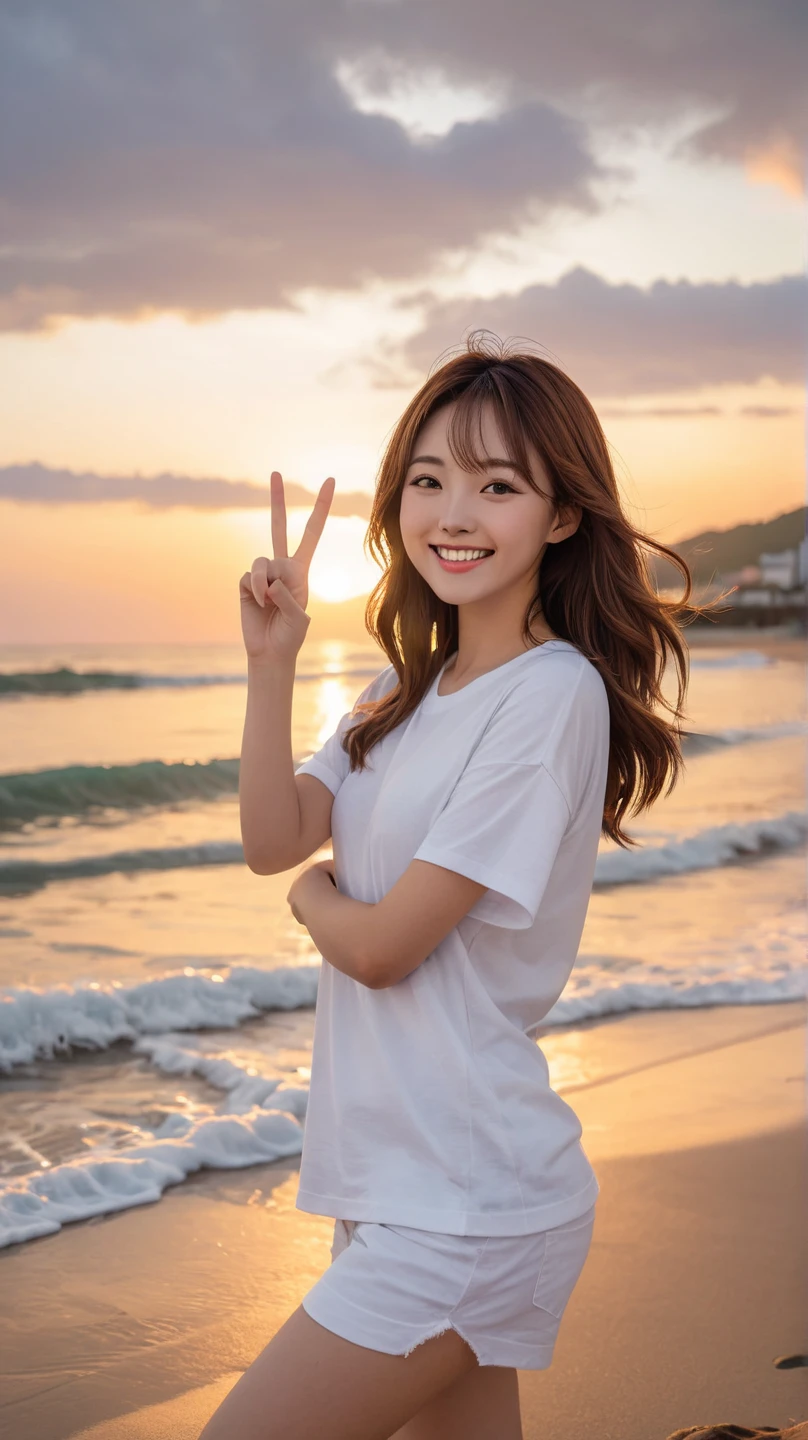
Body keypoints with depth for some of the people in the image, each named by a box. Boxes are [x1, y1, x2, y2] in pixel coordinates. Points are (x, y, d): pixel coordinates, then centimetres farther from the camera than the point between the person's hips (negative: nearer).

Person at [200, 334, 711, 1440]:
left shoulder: (552, 695, -17)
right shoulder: (411, 695, 12)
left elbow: (384, 945, -18)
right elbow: (273, 841, 2)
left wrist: (315, 896, 3)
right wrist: (272, 664, -8)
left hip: (462, 1209, -8)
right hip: (392, 1180, 8)